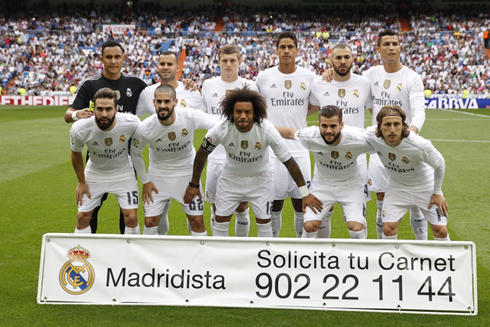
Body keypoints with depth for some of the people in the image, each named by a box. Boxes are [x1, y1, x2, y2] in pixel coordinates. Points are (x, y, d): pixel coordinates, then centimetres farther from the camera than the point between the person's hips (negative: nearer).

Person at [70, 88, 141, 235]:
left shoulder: (131, 123, -29)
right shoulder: (80, 129, -27)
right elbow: (76, 153, -4)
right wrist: (81, 182, 3)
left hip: (123, 172, -1)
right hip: (95, 174, 1)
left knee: (131, 217, -7)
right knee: (82, 217, 3)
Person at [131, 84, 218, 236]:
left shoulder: (191, 116, -26)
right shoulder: (144, 129, -21)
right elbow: (135, 154, -2)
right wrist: (145, 181, -1)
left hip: (187, 173, 0)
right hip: (158, 175, 0)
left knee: (197, 220, 1)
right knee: (150, 221, 0)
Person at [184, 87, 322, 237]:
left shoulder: (267, 130, -32)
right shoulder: (221, 130, -29)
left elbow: (289, 161, -22)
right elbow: (202, 154, -9)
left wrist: (305, 193, -18)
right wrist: (194, 184, -1)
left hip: (260, 177, -1)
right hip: (231, 178, 1)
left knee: (264, 223, 2)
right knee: (220, 222, 3)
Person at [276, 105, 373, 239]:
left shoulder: (359, 139, -29)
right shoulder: (310, 136, -25)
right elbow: (289, 133, -4)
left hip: (350, 184, -1)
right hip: (322, 185, 1)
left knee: (357, 228, -17)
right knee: (309, 226, -10)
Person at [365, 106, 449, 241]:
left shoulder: (420, 146, -35)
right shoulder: (371, 137, -27)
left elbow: (439, 164, -15)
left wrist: (437, 193, -5)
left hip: (425, 186, -2)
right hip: (396, 186, 2)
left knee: (440, 231, -1)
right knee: (388, 229, -9)